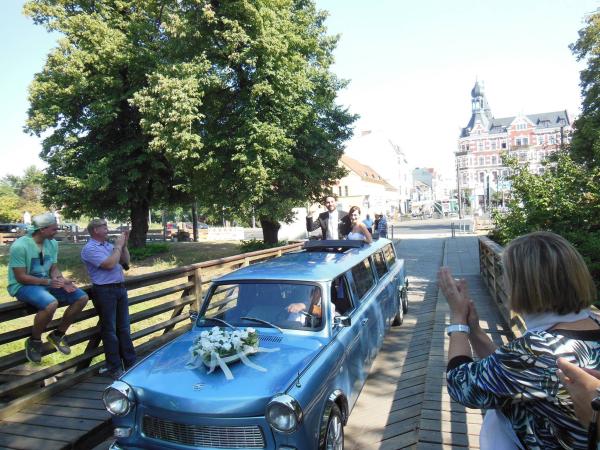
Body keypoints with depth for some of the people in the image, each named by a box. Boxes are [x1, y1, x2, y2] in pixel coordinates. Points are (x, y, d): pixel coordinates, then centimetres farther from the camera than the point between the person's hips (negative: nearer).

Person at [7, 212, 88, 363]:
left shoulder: (52, 243, 2)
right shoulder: (20, 246, -20)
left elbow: (54, 269, 5)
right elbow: (21, 277, -20)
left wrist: (62, 280, -16)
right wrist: (48, 282, -25)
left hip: (47, 282, 7)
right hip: (23, 286, -7)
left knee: (82, 297, -7)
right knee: (51, 304, -37)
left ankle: (58, 334, 10)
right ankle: (34, 340, -8)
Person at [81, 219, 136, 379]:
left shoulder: (109, 245, 14)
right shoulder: (90, 249, -10)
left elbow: (125, 261, 15)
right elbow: (110, 264, -21)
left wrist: (124, 245, 5)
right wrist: (118, 246, -10)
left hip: (120, 288, 7)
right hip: (104, 291, -7)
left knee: (124, 328, 13)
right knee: (110, 330, 2)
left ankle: (130, 363, 22)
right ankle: (115, 369, 12)